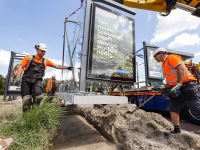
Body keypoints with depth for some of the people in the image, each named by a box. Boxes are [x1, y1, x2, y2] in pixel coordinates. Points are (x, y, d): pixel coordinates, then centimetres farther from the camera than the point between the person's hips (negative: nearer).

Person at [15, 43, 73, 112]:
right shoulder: (29, 58, 13)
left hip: (37, 80, 0)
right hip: (26, 80, 0)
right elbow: (21, 67, 6)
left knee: (38, 95, -27)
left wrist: (67, 67, 13)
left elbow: (56, 66, 18)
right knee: (26, 99, -9)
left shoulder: (45, 61, 17)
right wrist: (18, 77, -9)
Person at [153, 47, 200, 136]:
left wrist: (178, 85, -23)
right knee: (173, 109, 4)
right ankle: (177, 130, 12)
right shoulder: (165, 65, 22)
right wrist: (164, 87, 20)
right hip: (178, 89, 9)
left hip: (187, 86, -9)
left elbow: (181, 69, -20)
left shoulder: (171, 57, -4)